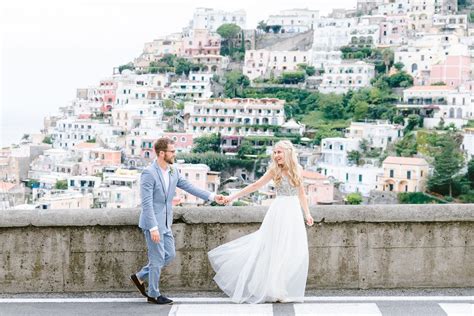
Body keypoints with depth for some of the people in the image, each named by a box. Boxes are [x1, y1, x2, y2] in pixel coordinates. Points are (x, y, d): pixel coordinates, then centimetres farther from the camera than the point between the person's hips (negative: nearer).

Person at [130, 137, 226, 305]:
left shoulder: (173, 171, 4)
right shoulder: (148, 173, -19)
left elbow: (189, 187, 10)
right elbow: (146, 203, -21)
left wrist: (212, 196, 4)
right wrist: (153, 228, -23)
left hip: (165, 223, 8)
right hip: (152, 223, -8)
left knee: (169, 255, 14)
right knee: (157, 258, 1)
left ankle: (140, 277, 28)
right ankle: (154, 294, 18)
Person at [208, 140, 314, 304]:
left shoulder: (298, 169, 7)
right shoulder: (274, 170, -1)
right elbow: (255, 186, 1)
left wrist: (307, 213, 16)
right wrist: (233, 197, -2)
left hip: (295, 213, 3)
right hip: (280, 212, -3)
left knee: (296, 253, 0)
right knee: (277, 250, -3)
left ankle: (289, 289, 13)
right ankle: (275, 290, 8)